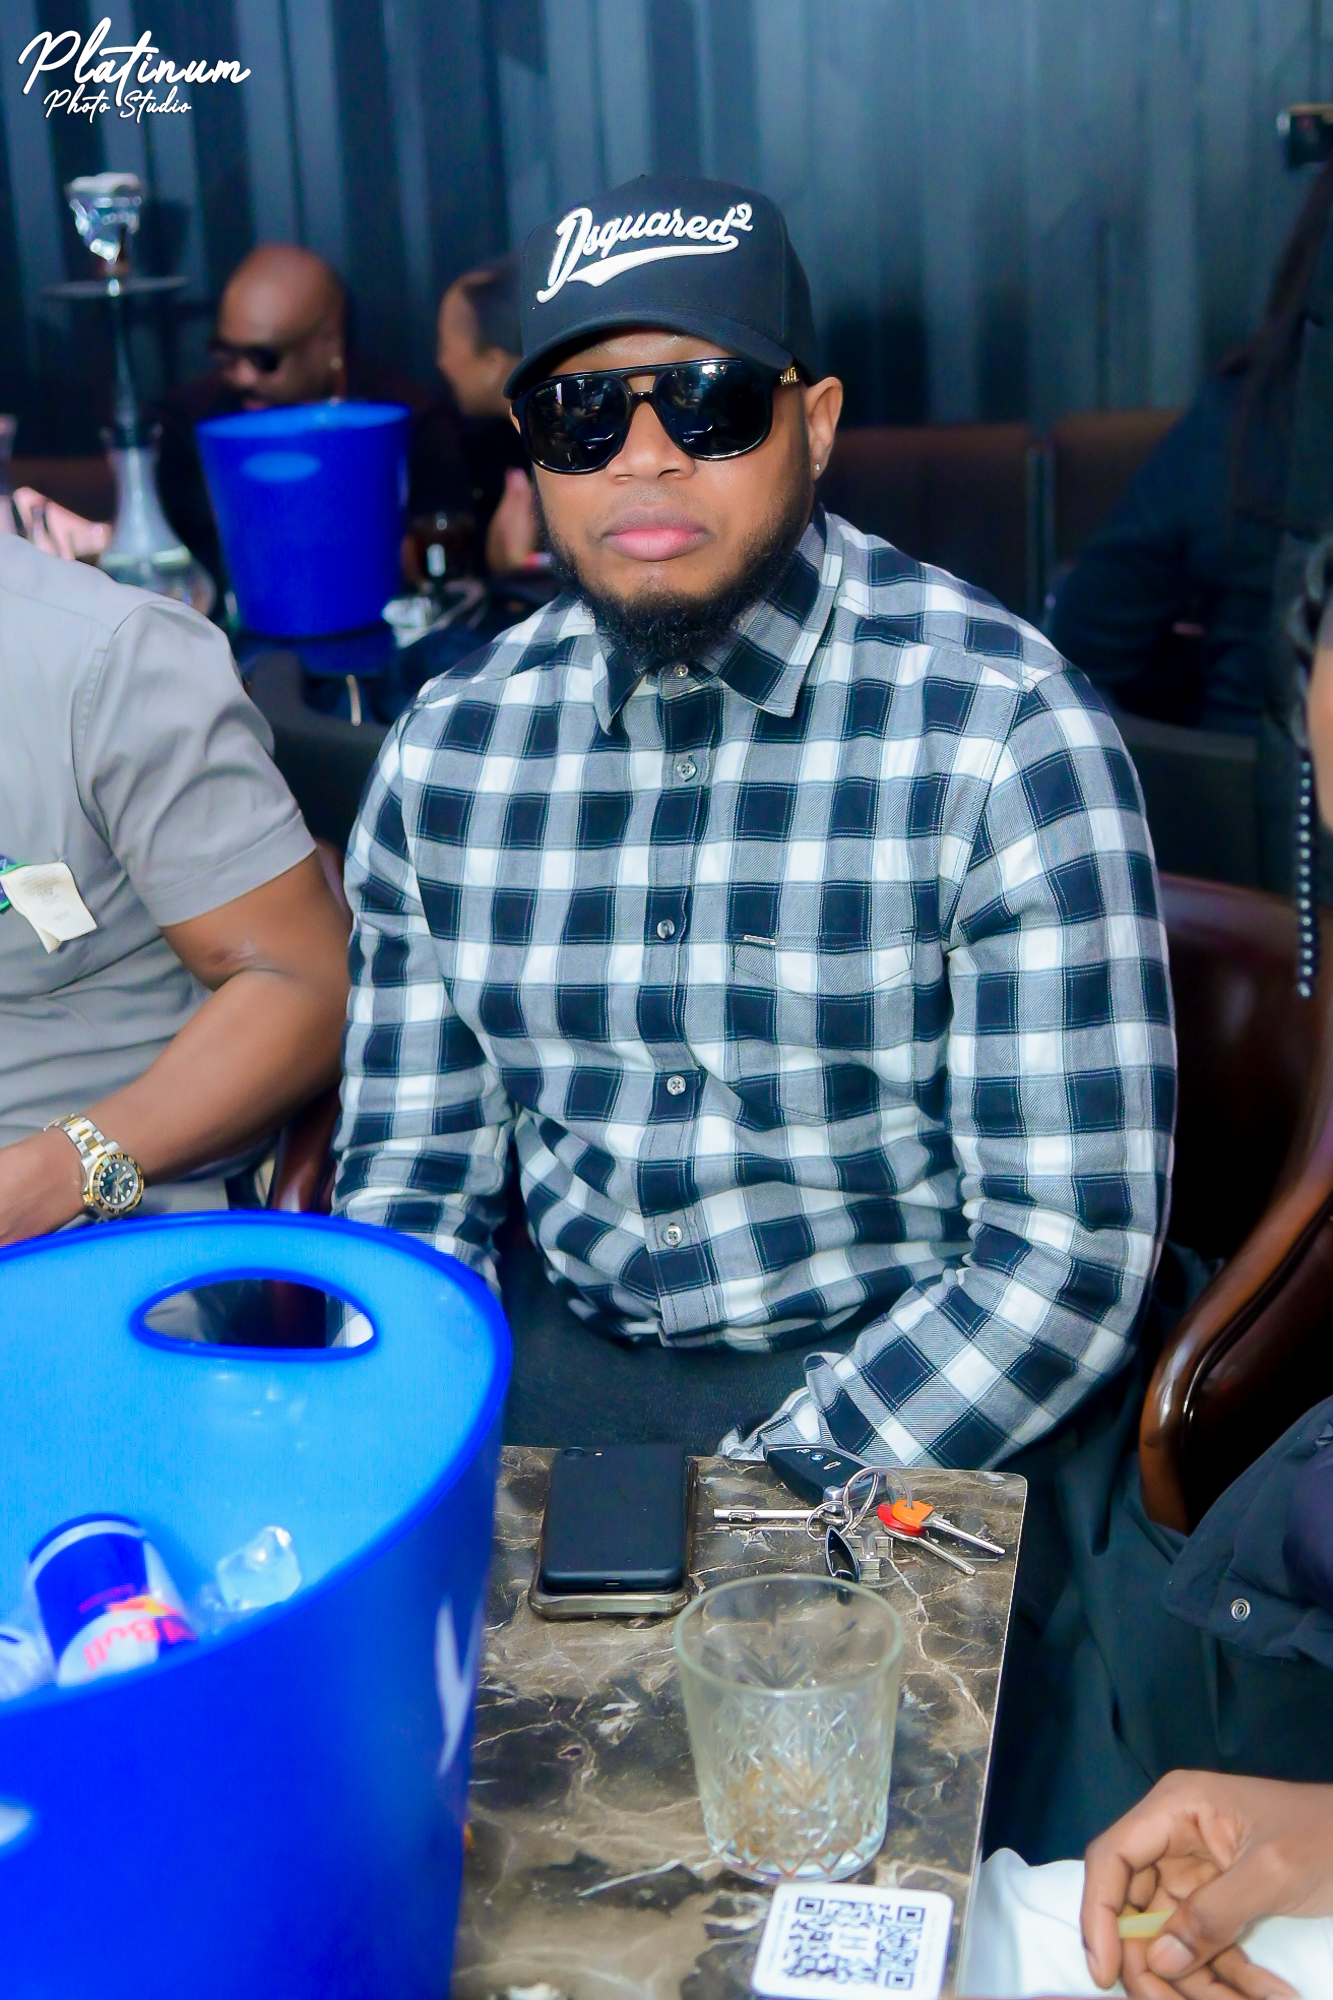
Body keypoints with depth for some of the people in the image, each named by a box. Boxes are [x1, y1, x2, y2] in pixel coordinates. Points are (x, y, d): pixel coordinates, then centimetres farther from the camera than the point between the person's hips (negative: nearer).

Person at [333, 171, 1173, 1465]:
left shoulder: (1006, 732, -12)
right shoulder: (444, 750, 2)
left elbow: (1073, 1245, -14)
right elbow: (412, 1179, 8)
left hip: (901, 1372, -3)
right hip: (557, 1347, 3)